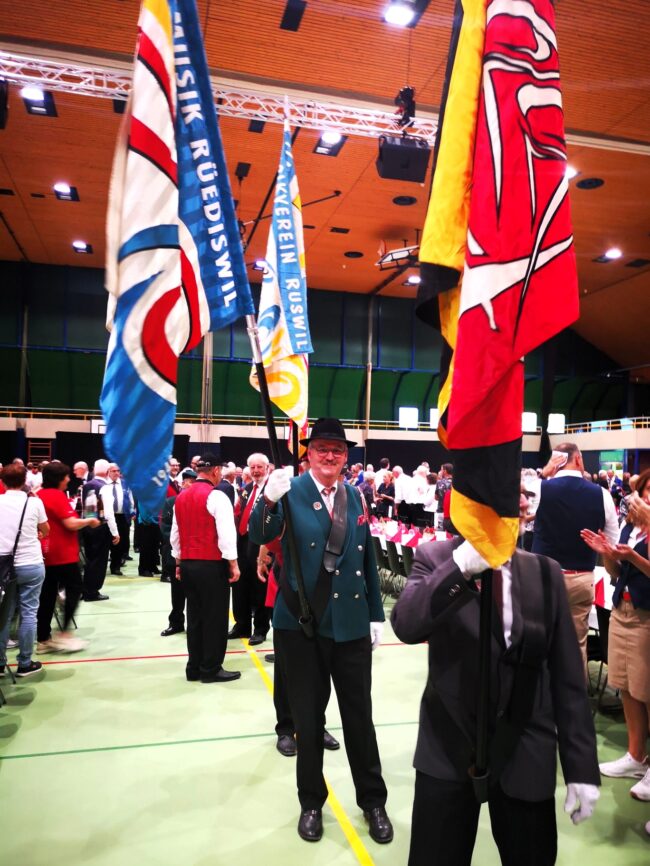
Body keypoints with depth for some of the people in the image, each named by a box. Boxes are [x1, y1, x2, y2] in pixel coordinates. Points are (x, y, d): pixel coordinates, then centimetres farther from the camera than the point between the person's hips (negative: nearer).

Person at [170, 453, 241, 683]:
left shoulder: (181, 497, 11)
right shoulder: (216, 496, -13)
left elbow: (175, 534, 16)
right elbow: (226, 533, -18)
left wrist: (178, 562, 22)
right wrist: (233, 564, -11)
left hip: (188, 564, 7)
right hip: (212, 565, -7)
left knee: (195, 616, 14)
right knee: (215, 618, 3)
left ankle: (194, 668, 20)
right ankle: (211, 669, 9)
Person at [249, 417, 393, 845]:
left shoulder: (356, 497, 3)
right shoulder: (292, 491, -8)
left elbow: (368, 560, 9)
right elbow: (260, 536, -23)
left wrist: (377, 614, 8)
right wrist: (269, 500, -42)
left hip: (352, 624, 3)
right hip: (300, 623, -2)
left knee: (360, 716, 14)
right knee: (308, 718, 13)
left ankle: (373, 800, 34)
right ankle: (311, 802, 34)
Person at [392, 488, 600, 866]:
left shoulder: (545, 572, -1)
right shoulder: (435, 560, -7)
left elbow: (568, 677, 1)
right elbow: (406, 626, -24)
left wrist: (582, 766, 1)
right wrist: (461, 566, -35)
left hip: (526, 755, 2)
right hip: (449, 751, -1)